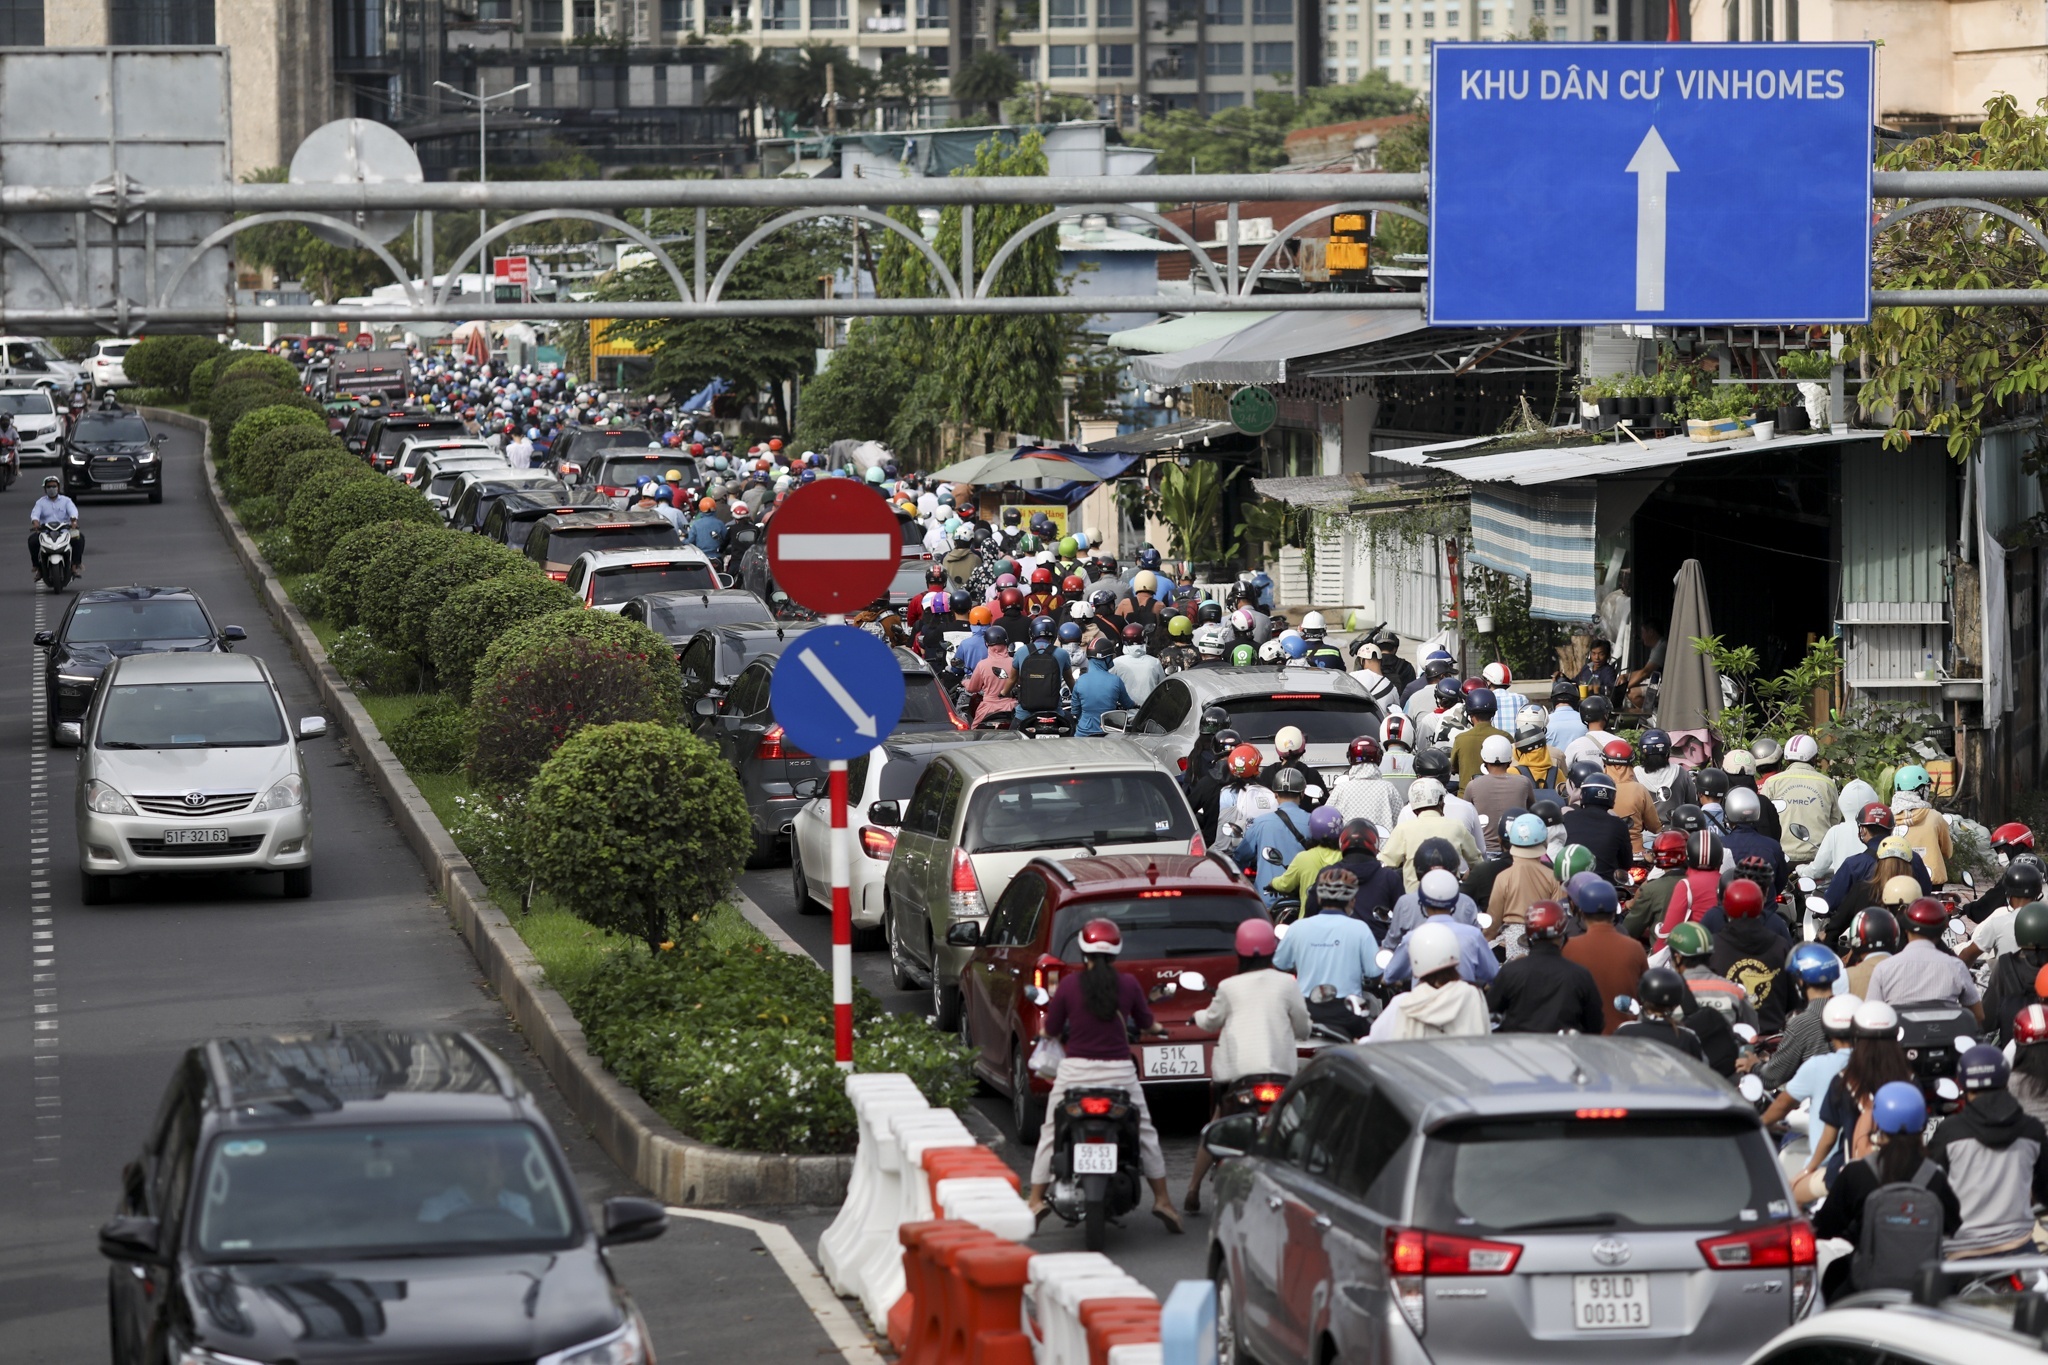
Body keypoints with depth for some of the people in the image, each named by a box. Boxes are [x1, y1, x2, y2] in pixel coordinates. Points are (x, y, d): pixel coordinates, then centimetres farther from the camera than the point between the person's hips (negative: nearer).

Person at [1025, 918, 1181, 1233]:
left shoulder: (1069, 984, -7)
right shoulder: (1128, 985, -3)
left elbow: (1051, 1030, 1)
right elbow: (1147, 1025, 11)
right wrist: (1159, 1030, 35)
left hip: (1076, 1071, -1)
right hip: (1119, 1071, 1)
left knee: (1050, 1133, 13)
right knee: (1145, 1134, 16)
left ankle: (1036, 1201, 8)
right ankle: (1162, 1200, 13)